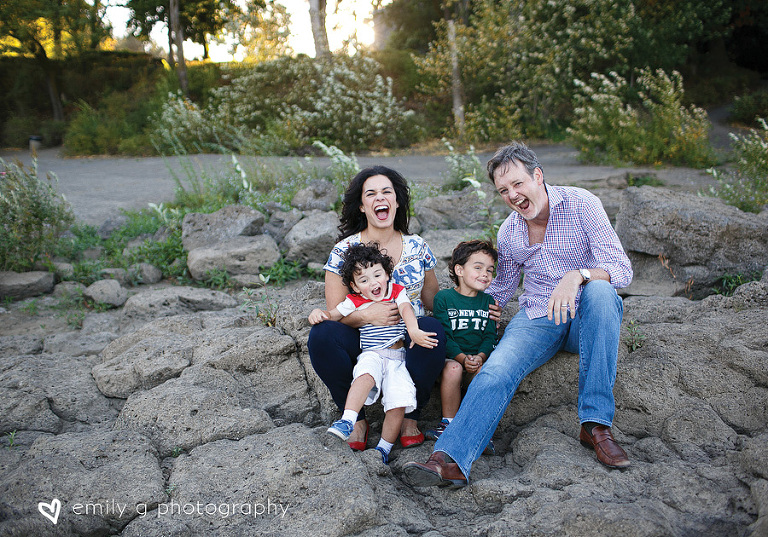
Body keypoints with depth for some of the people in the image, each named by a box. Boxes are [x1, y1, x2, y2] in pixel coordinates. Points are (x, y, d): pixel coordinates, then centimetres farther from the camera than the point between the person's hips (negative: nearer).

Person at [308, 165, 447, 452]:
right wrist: (367, 315, -24)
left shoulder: (418, 247, 7)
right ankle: (355, 417, -11)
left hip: (409, 341, 1)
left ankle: (410, 417, -12)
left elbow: (434, 302, 10)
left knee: (433, 329, -32)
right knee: (321, 334, -30)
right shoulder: (344, 250, 1)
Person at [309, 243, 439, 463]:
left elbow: (406, 310, -9)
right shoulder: (355, 302, 10)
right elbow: (333, 315, 13)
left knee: (399, 400, -18)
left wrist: (414, 332, -30)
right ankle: (347, 422, -41)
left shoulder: (397, 292, 9)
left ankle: (384, 448, -5)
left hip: (398, 356, 0)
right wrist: (318, 313, -11)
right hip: (371, 354, 0)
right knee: (366, 374, -36)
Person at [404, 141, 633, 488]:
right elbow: (500, 289, 20)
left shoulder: (580, 204, -7)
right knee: (496, 371, -27)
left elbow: (622, 269, -15)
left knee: (599, 291, -37)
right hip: (537, 318, 3)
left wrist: (577, 275, -36)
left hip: (585, 318, -2)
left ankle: (595, 423, -32)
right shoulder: (508, 233, 8)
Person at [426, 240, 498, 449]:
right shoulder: (443, 298, -2)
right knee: (452, 369, -34)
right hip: (450, 355, -2)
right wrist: (462, 358, -21)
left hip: (478, 356, 3)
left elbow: (490, 336, 6)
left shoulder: (488, 301, 11)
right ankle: (449, 422, -18)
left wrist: (479, 357, -15)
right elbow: (444, 335, -7)